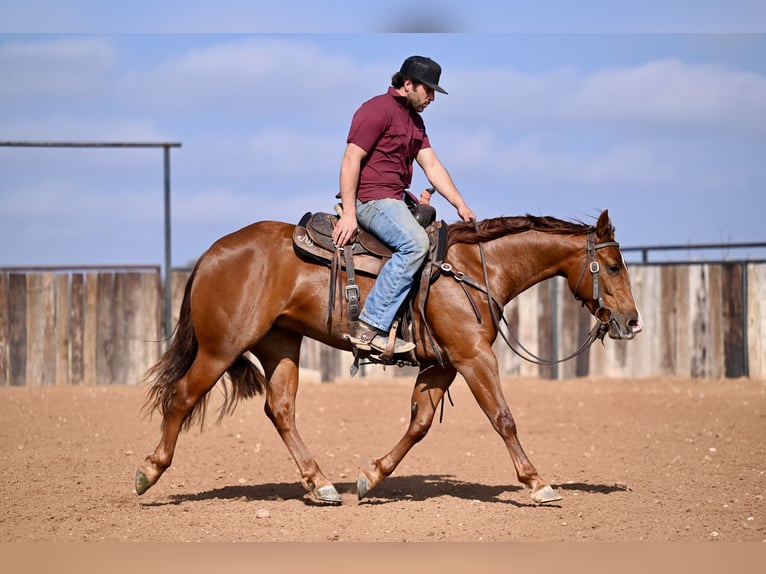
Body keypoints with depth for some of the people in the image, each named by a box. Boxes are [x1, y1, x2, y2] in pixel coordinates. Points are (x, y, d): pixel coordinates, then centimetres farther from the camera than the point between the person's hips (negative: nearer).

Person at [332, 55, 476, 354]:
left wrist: (461, 205, 8)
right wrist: (349, 214, -23)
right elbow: (351, 160, -17)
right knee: (415, 242, -31)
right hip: (371, 197, -11)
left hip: (394, 200, 11)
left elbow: (432, 166, 18)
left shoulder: (414, 119, 20)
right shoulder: (378, 109, -11)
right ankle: (369, 327, -33)